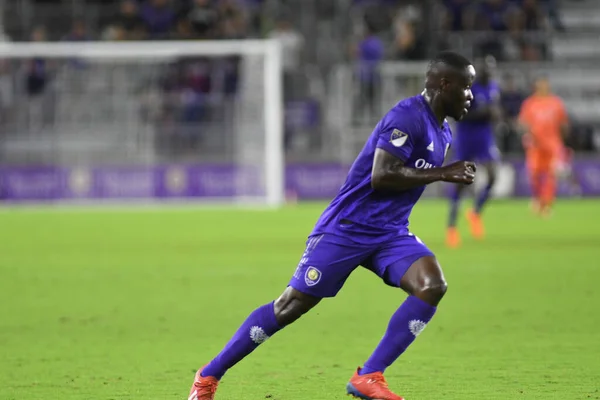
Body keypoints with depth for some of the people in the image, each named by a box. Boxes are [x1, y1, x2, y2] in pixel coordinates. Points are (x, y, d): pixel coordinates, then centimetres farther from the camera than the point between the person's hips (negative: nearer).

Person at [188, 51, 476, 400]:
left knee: (433, 285, -18)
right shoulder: (407, 117, -19)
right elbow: (381, 176, -28)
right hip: (347, 228, -8)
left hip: (389, 233, 8)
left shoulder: (442, 132, 11)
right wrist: (441, 174, -21)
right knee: (292, 305, -4)